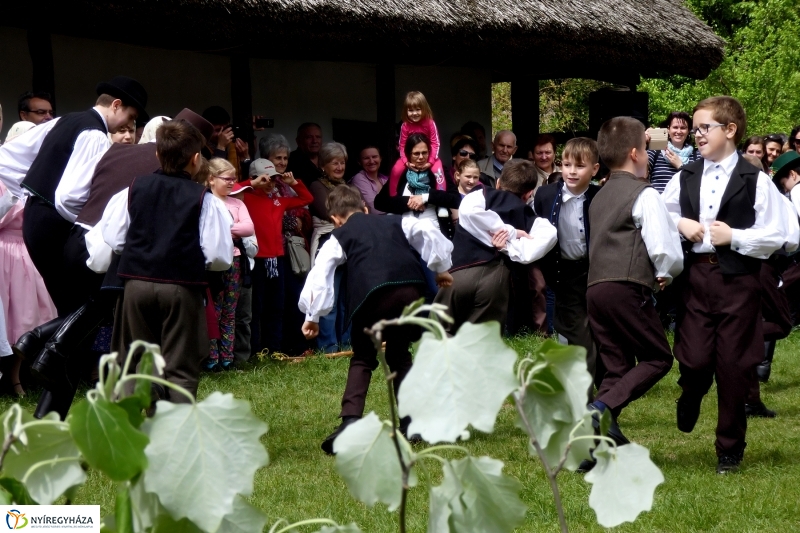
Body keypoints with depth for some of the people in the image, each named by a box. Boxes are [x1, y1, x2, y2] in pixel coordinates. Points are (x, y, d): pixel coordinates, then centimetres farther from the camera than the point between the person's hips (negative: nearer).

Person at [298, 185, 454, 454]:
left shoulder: (339, 237, 24)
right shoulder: (395, 221, 31)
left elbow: (319, 275, 13)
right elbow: (428, 231, 16)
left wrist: (313, 316, 17)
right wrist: (441, 268, 22)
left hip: (372, 295, -2)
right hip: (411, 288, 2)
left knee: (363, 359, 14)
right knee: (400, 355, 23)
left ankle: (350, 421, -5)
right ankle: (409, 424, 17)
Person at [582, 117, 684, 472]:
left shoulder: (600, 197, 21)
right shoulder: (645, 195, -4)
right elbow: (664, 248, -12)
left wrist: (657, 272, 19)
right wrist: (667, 273, 10)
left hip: (595, 287, 8)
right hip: (628, 288, -8)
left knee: (617, 367, 12)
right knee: (657, 358, 1)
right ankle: (603, 407, -19)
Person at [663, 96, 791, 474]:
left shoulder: (756, 181, -4)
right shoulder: (685, 178, 8)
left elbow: (775, 237, -6)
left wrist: (734, 236, -15)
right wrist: (679, 223, -2)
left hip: (738, 280, -2)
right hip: (695, 277, 3)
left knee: (733, 366, 3)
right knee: (695, 360, -4)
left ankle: (730, 449, 17)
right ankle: (689, 401, 33)